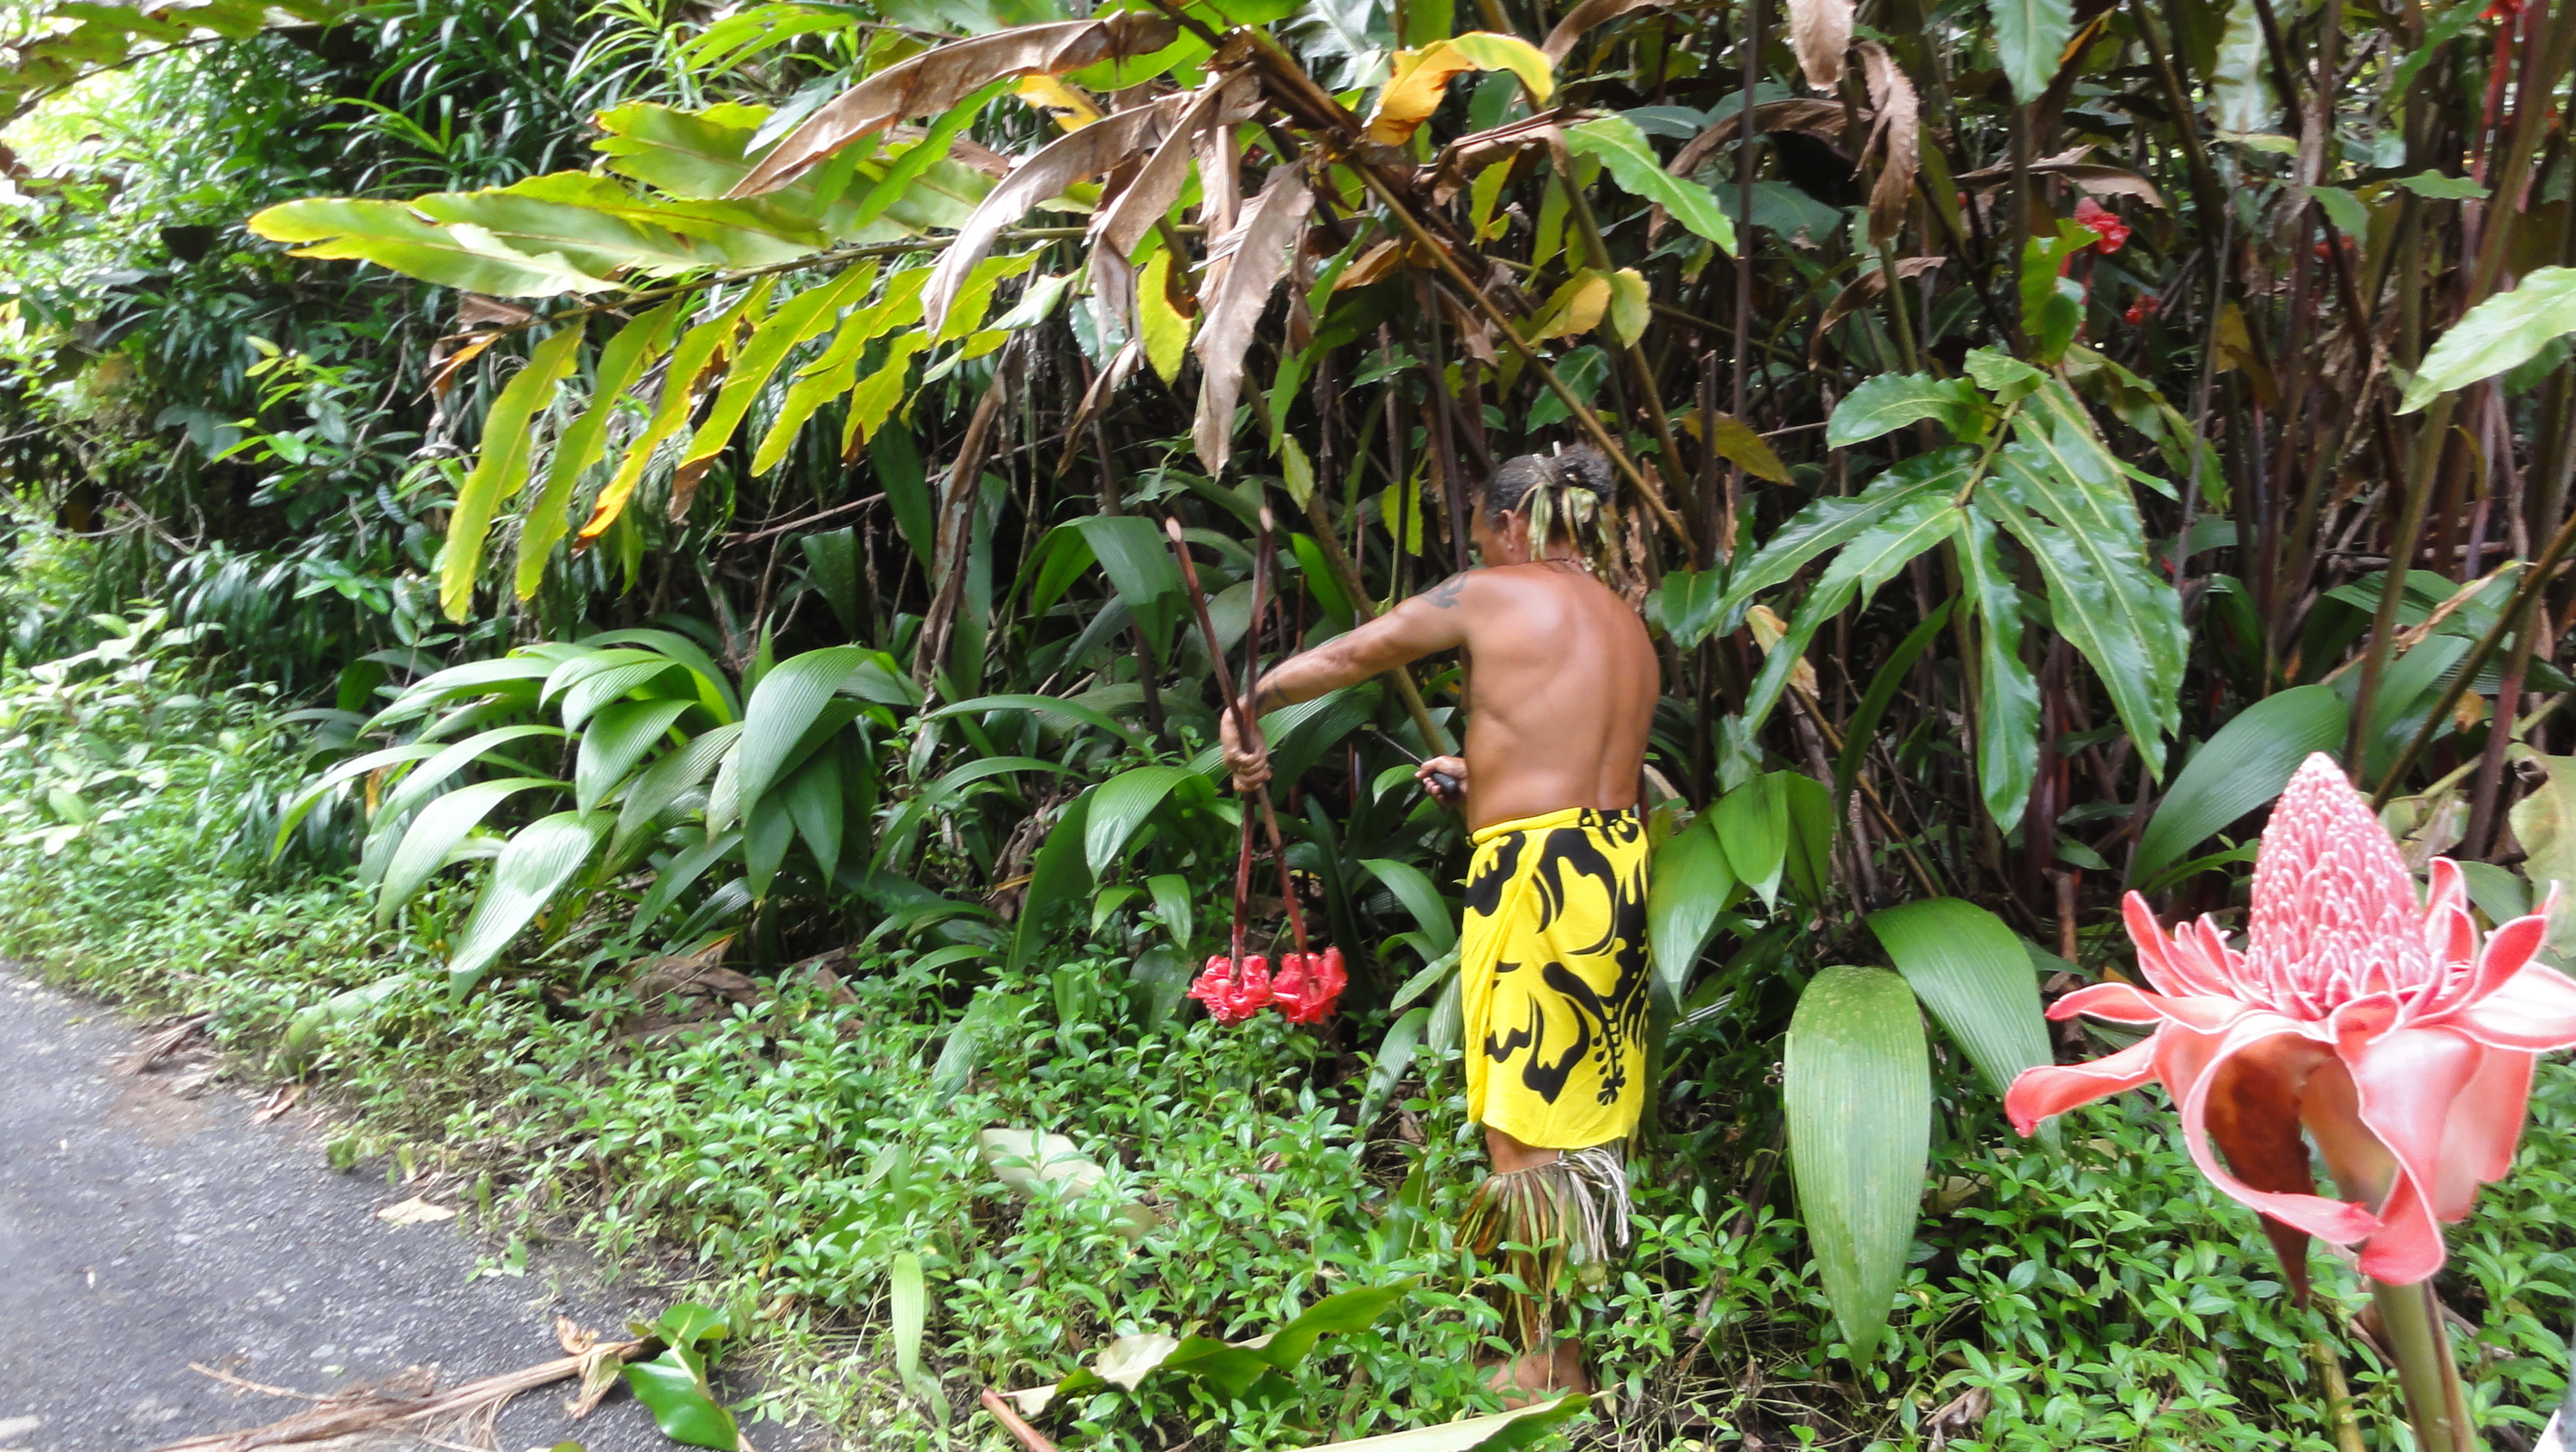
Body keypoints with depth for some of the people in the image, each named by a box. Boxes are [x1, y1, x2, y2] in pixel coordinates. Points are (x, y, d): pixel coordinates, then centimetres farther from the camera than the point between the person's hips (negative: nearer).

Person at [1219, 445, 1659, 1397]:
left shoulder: (1490, 596, -3)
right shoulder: (1629, 628, 17)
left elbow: (1349, 656, 2)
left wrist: (1251, 704, 15)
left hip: (1533, 872, -8)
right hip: (1621, 863, 8)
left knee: (1524, 1128, 0)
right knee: (1587, 1111, 16)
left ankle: (1548, 1369, 7)